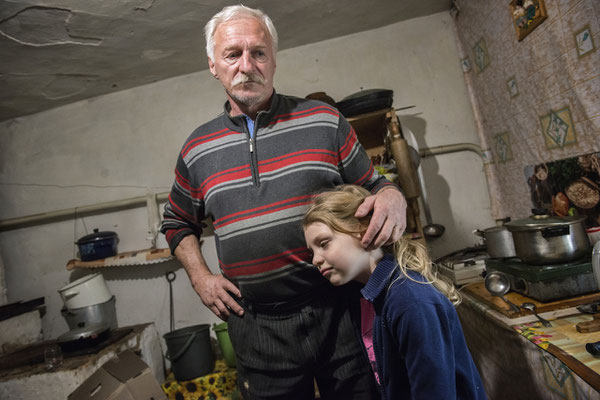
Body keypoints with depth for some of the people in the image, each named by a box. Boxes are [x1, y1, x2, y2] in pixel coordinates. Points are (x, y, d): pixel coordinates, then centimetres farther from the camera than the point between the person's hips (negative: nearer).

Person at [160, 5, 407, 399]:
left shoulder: (324, 120, 0)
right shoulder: (197, 149, 5)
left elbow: (372, 184, 7)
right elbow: (178, 223, 18)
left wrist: (393, 197, -16)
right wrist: (200, 276, 4)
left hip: (340, 311, 0)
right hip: (258, 328, 2)